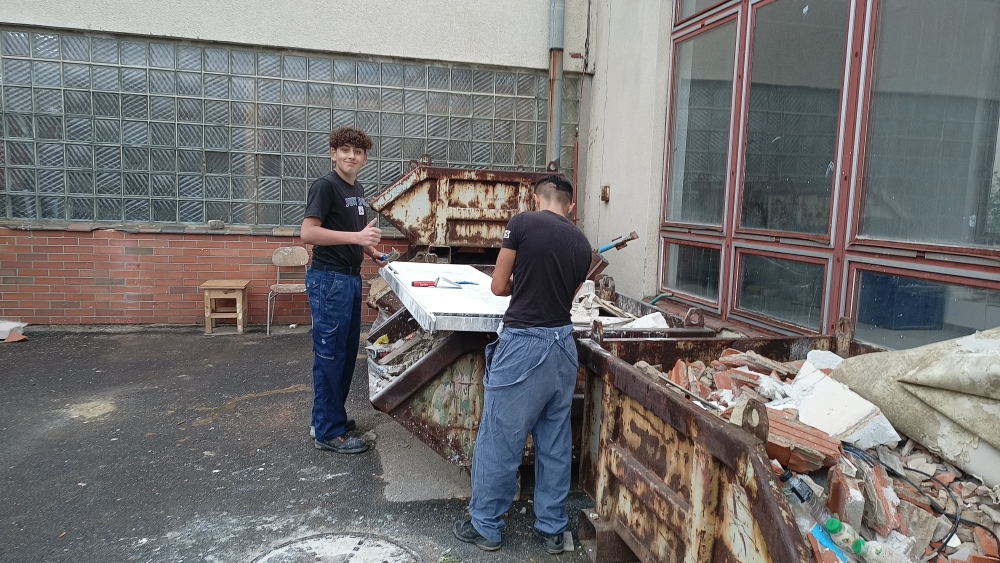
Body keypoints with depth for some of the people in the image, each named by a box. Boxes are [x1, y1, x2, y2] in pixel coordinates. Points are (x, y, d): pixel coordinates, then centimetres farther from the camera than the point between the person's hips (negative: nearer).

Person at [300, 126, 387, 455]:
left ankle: (332, 416, 30)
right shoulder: (325, 186, -12)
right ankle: (328, 432, 8)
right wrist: (357, 237, -28)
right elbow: (308, 233, -21)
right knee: (330, 355, -2)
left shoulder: (357, 189, 14)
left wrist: (371, 252, 10)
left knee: (347, 353, 16)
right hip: (329, 279, -9)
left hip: (351, 278, 9)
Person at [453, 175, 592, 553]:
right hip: (563, 344, 6)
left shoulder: (522, 224, -7)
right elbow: (567, 293, 11)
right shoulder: (582, 244, 8)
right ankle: (552, 528, 27)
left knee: (499, 439, 7)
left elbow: (499, 287, -2)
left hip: (524, 344, -6)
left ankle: (485, 526, 21)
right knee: (555, 441, 16)